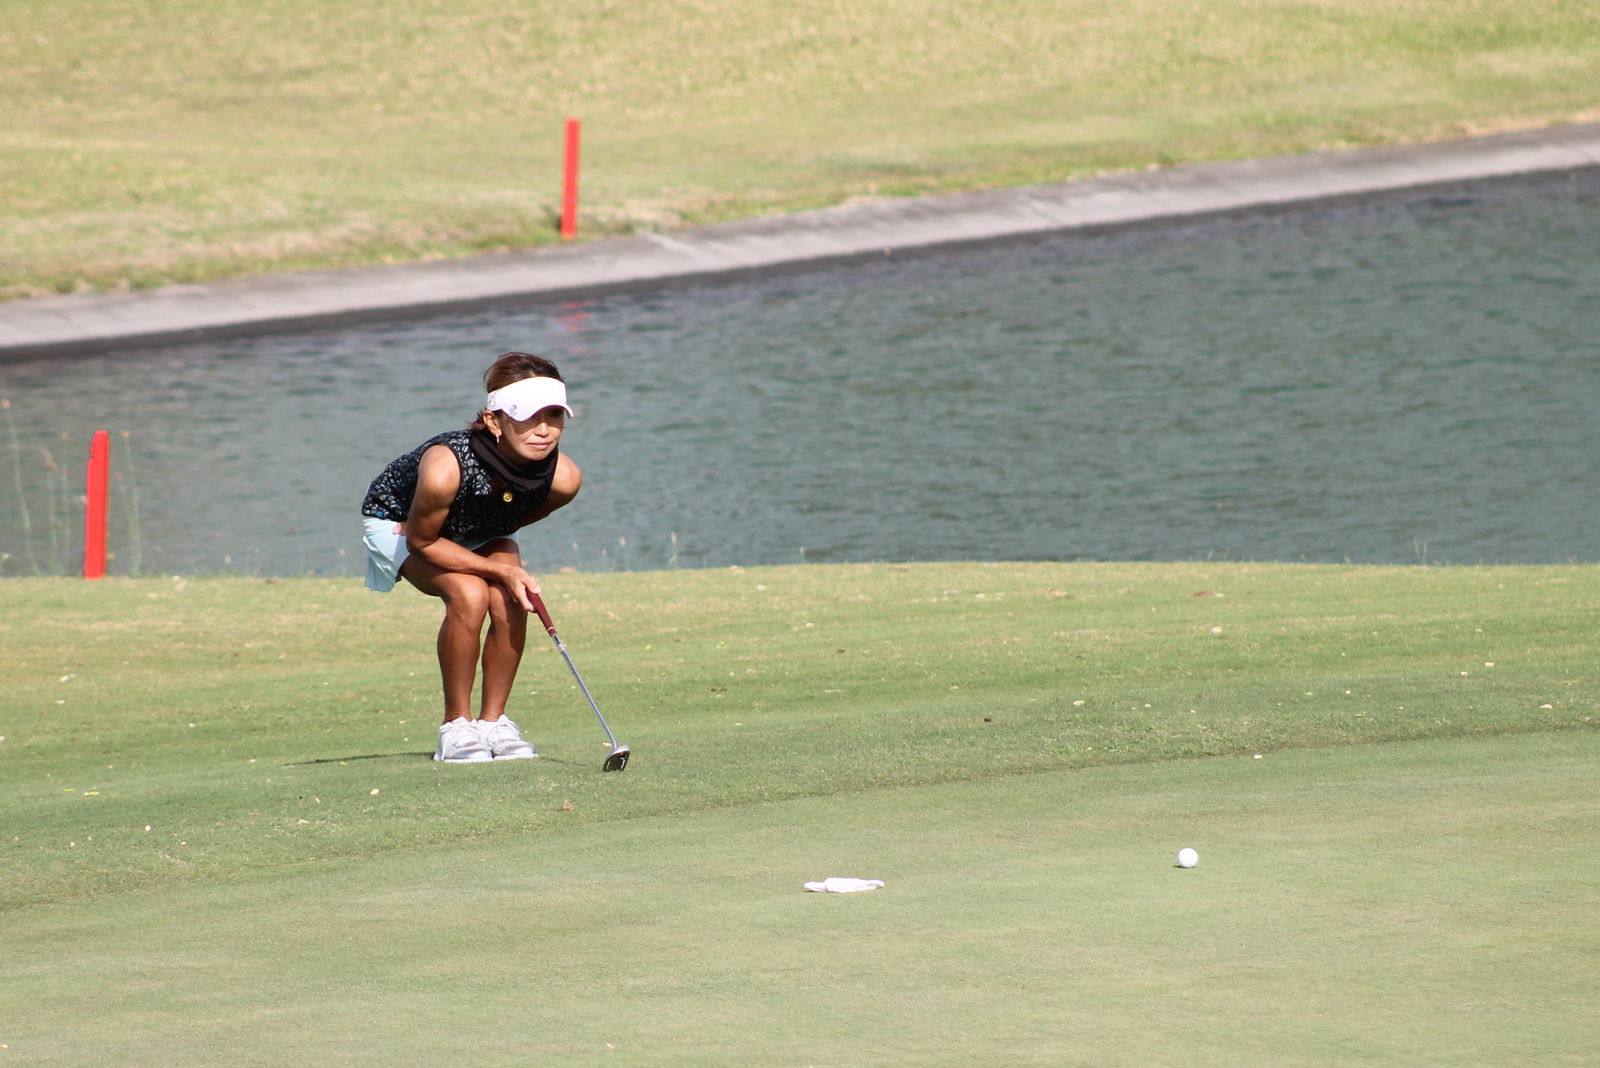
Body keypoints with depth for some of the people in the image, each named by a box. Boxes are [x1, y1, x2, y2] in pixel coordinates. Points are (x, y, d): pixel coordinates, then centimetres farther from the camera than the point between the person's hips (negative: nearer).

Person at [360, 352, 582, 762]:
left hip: (481, 531, 4)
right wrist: (503, 570, -31)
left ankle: (493, 721, -3)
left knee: (509, 601, -22)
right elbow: (422, 541, -27)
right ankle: (456, 726, -12)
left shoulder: (562, 477, -30)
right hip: (400, 523, -4)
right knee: (469, 595, -28)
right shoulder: (446, 467, -44)